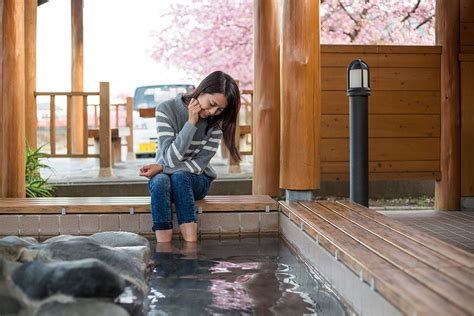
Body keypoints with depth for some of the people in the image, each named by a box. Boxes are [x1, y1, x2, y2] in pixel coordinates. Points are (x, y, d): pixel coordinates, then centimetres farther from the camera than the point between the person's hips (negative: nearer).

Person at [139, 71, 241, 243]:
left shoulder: (217, 122, -7)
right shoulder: (167, 109, -13)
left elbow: (199, 164, -11)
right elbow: (171, 159, -21)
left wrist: (161, 168, -19)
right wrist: (191, 122, -25)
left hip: (197, 180, 1)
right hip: (164, 175, 0)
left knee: (179, 176, -33)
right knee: (160, 181, -35)